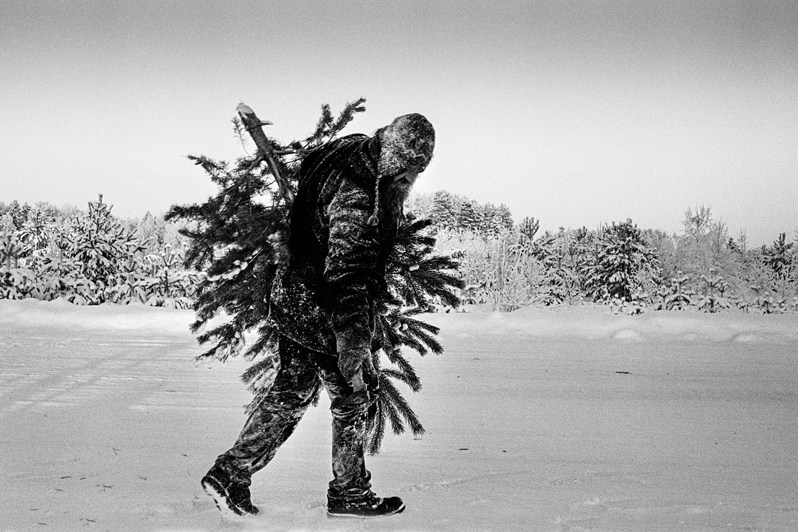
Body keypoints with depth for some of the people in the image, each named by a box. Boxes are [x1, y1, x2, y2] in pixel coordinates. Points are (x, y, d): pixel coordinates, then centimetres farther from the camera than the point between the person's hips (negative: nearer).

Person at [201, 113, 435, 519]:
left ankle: (230, 472, 19)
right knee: (353, 398, 9)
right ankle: (349, 492, 24)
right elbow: (346, 275, -29)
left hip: (294, 298, 9)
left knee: (290, 393, 17)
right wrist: (355, 353, -26)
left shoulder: (350, 151, 3)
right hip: (323, 312, -9)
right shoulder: (357, 194, -27)